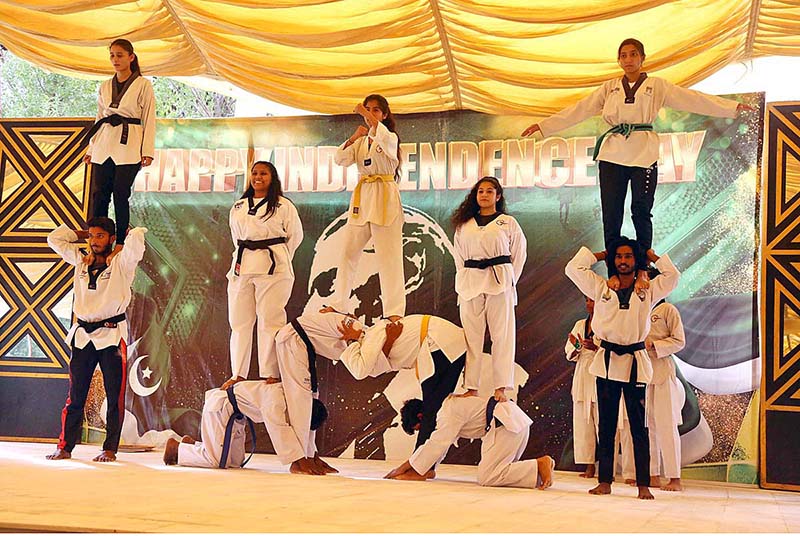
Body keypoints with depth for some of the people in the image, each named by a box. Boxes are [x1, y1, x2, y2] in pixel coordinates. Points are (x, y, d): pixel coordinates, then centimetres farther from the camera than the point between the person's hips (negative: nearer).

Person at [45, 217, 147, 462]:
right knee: (75, 396, 7)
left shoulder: (122, 263, -2)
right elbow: (54, 238, 20)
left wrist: (133, 234, 3)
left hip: (111, 334, -4)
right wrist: (84, 234, 18)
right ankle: (65, 447, 12)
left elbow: (136, 238, -19)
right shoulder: (81, 261, 14)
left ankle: (110, 449, 6)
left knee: (114, 396, 0)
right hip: (83, 335, 4)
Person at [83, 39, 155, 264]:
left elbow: (149, 119, -1)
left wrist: (148, 151, -7)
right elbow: (99, 118, 20)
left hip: (128, 145, -4)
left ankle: (120, 243, 6)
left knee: (121, 194, -6)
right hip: (104, 144, 5)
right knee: (99, 193, -1)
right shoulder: (104, 87, 15)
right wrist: (91, 148, 16)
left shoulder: (143, 85, 1)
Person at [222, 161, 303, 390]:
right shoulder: (238, 208, 15)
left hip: (272, 268, -5)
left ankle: (270, 374, 1)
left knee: (270, 321, -5)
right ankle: (238, 374, 14)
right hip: (242, 266, 5)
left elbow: (295, 235, 5)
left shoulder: (283, 206, 1)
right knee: (239, 321, 6)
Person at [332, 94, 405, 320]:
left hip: (384, 198, -6)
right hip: (361, 197, 6)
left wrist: (369, 116, -25)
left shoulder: (390, 138, 4)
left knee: (389, 255, -9)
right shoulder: (361, 141, 18)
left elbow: (386, 140, -22)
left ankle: (394, 312, -12)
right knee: (348, 253, 8)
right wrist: (353, 137, -10)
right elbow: (340, 159, 4)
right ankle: (338, 304, 18)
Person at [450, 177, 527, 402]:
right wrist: (465, 281, 6)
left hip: (499, 283, -2)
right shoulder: (464, 225, 12)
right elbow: (459, 256, 16)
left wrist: (508, 280, 3)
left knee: (502, 335, -2)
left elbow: (519, 252, 7)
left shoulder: (508, 222, 5)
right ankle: (470, 387, 9)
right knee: (471, 336, 4)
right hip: (471, 284, 2)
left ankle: (500, 388, 2)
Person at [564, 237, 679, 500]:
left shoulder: (648, 291, 8)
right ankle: (605, 481, 9)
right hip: (607, 360, 2)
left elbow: (673, 275, -2)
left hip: (635, 362, -2)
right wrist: (600, 255, 13)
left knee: (638, 426, -2)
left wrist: (651, 256, 10)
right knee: (606, 425, 5)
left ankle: (643, 484, -1)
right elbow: (573, 268, 7)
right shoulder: (601, 288, 10)